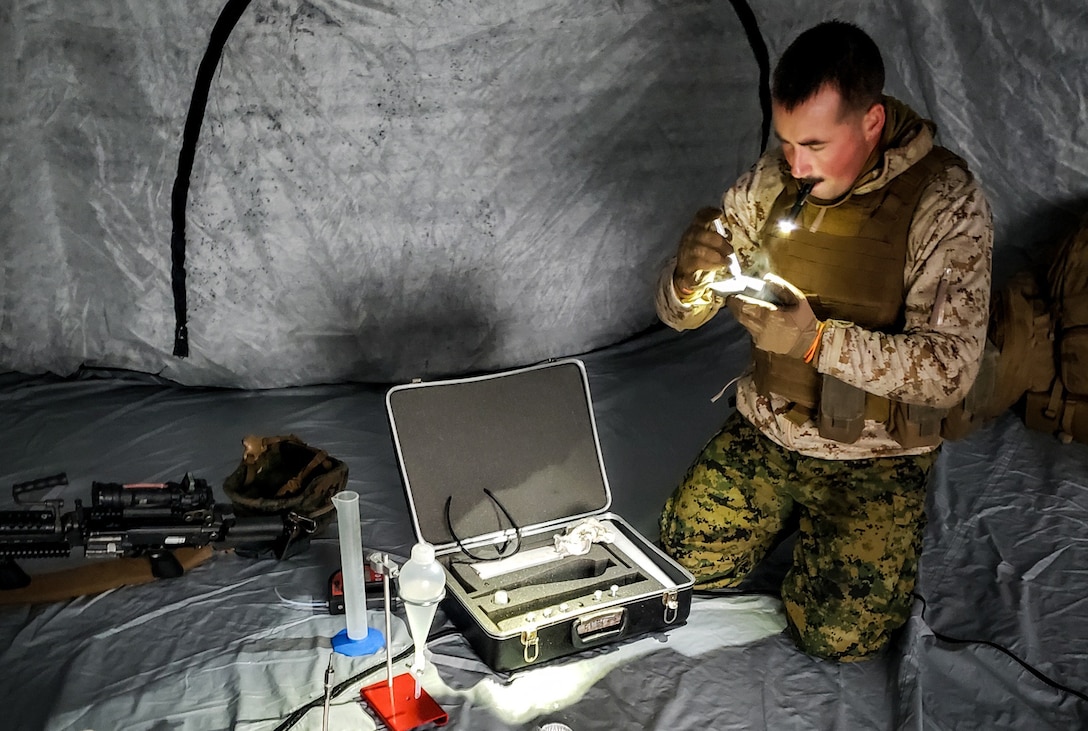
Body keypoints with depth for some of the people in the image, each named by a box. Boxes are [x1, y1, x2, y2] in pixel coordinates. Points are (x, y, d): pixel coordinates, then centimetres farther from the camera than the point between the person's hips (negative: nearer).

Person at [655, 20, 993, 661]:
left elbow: (951, 368, -22)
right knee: (690, 560, -5)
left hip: (875, 455, -4)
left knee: (838, 632, -13)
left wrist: (818, 339, -34)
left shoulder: (946, 203, -18)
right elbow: (678, 314, 0)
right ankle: (799, 510, 22)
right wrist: (690, 280, -26)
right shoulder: (772, 182, -5)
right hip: (766, 429, 4)